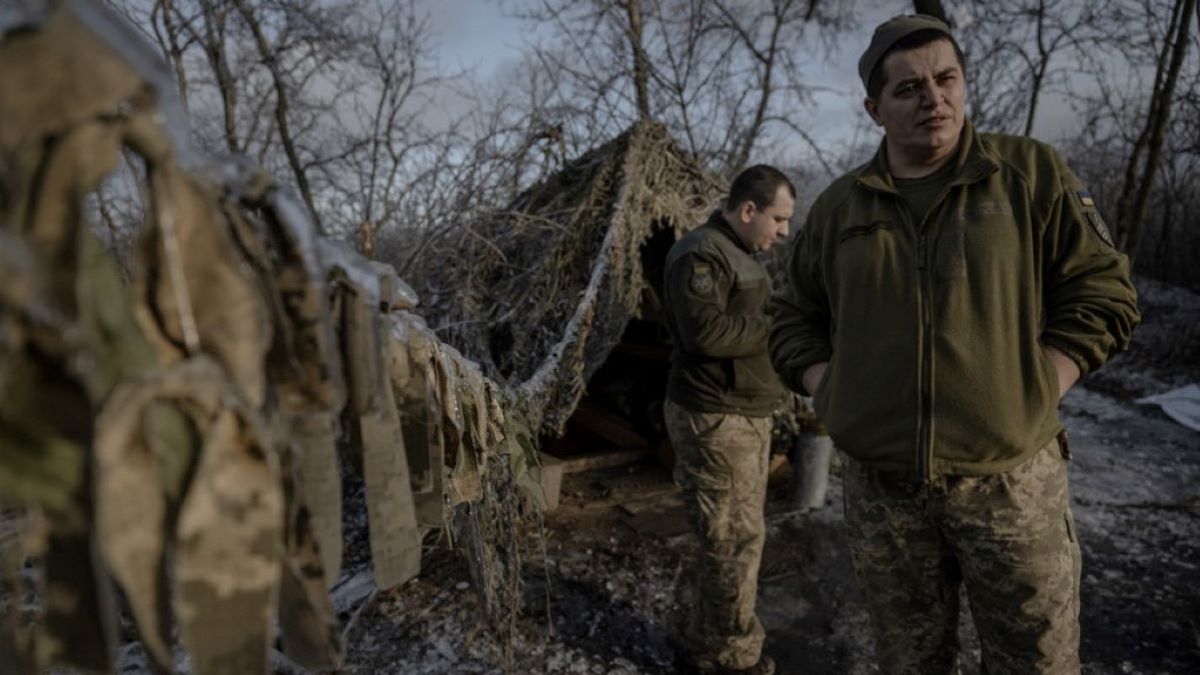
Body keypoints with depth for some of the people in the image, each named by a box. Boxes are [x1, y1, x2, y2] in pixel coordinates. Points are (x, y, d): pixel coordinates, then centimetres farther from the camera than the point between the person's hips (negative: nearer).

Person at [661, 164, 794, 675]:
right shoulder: (700, 254, -17)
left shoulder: (740, 255, 17)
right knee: (736, 539, -1)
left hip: (746, 414, 11)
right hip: (714, 420, -11)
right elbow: (706, 332, -28)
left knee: (731, 536, 18)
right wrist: (775, 327, -16)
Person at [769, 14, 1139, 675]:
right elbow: (793, 318, 12)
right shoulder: (838, 206, 6)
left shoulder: (1031, 172, 0)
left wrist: (1030, 398, -9)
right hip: (878, 485, 2)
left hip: (1010, 479, -1)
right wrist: (831, 396, -1)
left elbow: (1102, 291, 0)